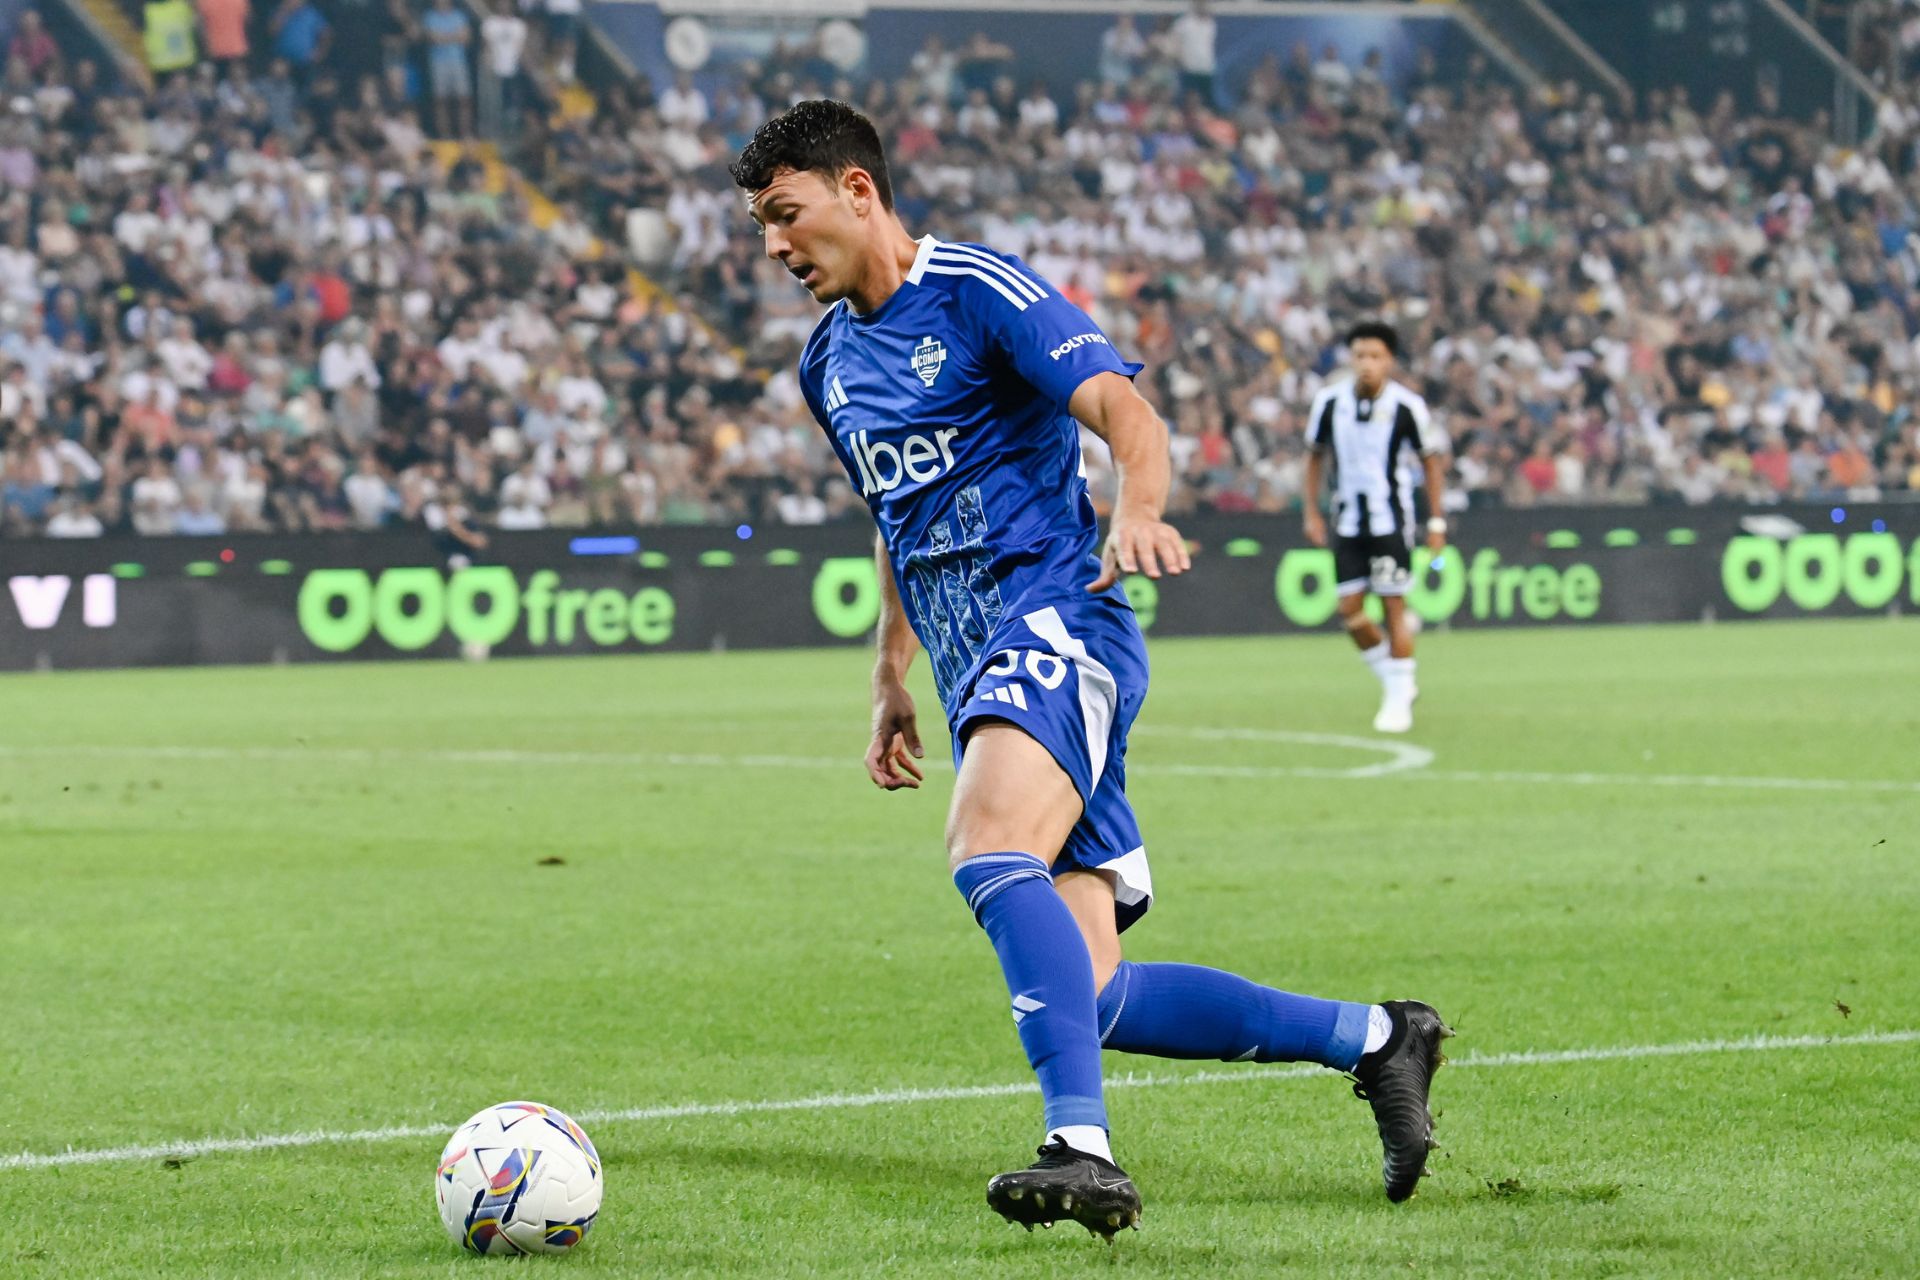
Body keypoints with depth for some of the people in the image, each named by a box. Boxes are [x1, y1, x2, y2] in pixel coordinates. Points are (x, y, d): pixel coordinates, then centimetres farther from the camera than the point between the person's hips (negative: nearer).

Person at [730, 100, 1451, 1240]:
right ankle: (1375, 1039, 12)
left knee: (991, 853, -35)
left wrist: (1138, 510, -38)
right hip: (973, 667, 8)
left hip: (1055, 617, -8)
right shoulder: (829, 362, 19)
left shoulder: (979, 291, -6)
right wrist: (891, 678, 28)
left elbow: (1125, 410, -18)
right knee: (1089, 998, -1)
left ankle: (1084, 1147, -43)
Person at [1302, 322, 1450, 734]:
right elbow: (1315, 454, 11)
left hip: (1391, 520, -3)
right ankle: (1394, 680, 20)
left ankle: (1399, 700, 5)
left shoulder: (1407, 406, -10)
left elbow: (1432, 460, 1)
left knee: (1393, 606, -5)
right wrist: (1312, 511, 7)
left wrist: (1436, 521, 0)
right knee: (1349, 609, 0)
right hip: (1347, 521, 3)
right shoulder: (1329, 401, -3)